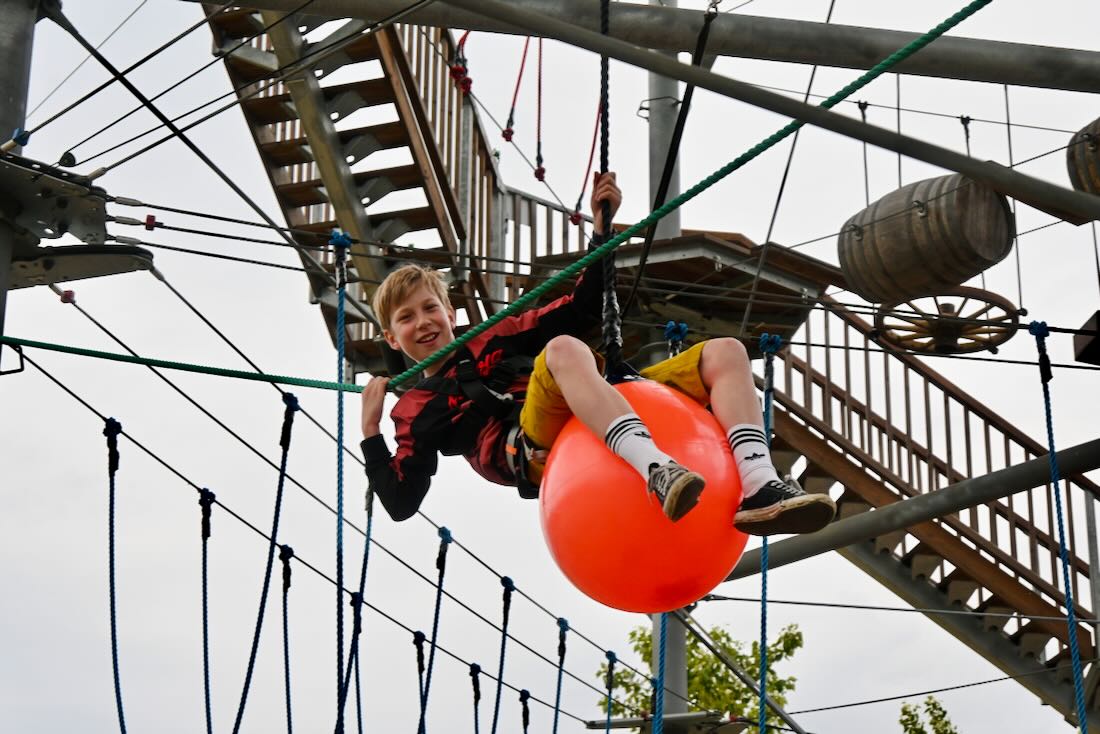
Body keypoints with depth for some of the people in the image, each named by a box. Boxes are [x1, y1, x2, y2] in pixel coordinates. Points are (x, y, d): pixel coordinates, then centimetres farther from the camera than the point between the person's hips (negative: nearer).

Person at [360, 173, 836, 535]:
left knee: (724, 352, -8)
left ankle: (758, 487, -35)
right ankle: (656, 472, -60)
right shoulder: (417, 408, 23)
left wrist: (602, 228, 22)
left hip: (621, 426, 6)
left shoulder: (494, 338, 33)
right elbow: (400, 503, 13)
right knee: (562, 349, -35)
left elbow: (582, 311, 31)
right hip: (536, 449, -6)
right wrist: (370, 430, 4)